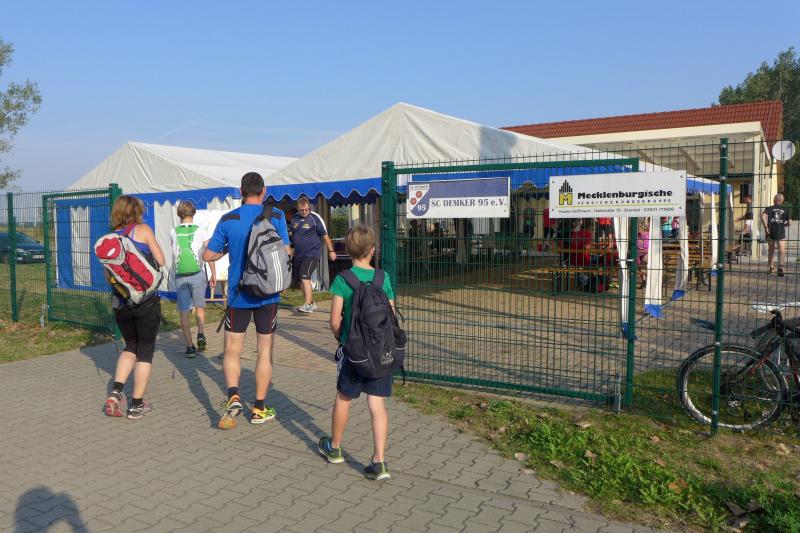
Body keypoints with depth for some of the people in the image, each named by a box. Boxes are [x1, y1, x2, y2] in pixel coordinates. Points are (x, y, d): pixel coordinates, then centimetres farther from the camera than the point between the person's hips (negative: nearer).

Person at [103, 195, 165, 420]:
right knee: (145, 350, 7)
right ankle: (137, 405, 11)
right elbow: (161, 261, -6)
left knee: (130, 346, 23)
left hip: (120, 301, 5)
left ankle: (116, 392, 7)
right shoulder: (143, 229, -3)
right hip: (145, 300, -5)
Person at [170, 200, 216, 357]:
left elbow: (175, 252, 17)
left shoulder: (173, 232, 4)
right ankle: (201, 335, -1)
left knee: (184, 312, 6)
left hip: (179, 276, 1)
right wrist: (214, 275, -4)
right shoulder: (200, 231, -2)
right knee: (199, 306, 18)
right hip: (197, 274, -1)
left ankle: (190, 346, 5)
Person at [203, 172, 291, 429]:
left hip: (238, 295, 0)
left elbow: (208, 255, 0)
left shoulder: (227, 220, -4)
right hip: (267, 294, 0)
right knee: (264, 351, 10)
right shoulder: (276, 217, -6)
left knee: (232, 349, 12)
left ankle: (233, 397, -10)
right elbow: (286, 253, -6)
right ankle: (259, 408, 17)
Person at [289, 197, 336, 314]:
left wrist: (331, 251, -6)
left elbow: (325, 235, -5)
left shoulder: (315, 218, -8)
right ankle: (311, 303, 30)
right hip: (298, 255, 7)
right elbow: (290, 234, 24)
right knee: (300, 280, 14)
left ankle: (308, 306, -24)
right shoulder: (294, 219, 8)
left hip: (312, 253, -7)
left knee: (305, 277, -22)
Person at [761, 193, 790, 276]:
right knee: (782, 251, -7)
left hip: (771, 231, 1)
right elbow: (788, 223, 10)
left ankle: (771, 268, 22)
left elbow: (763, 216, -15)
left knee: (771, 250, 15)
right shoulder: (785, 210, 8)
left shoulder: (769, 208, 5)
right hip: (781, 232, -1)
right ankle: (780, 267, -25)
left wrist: (766, 227, -11)